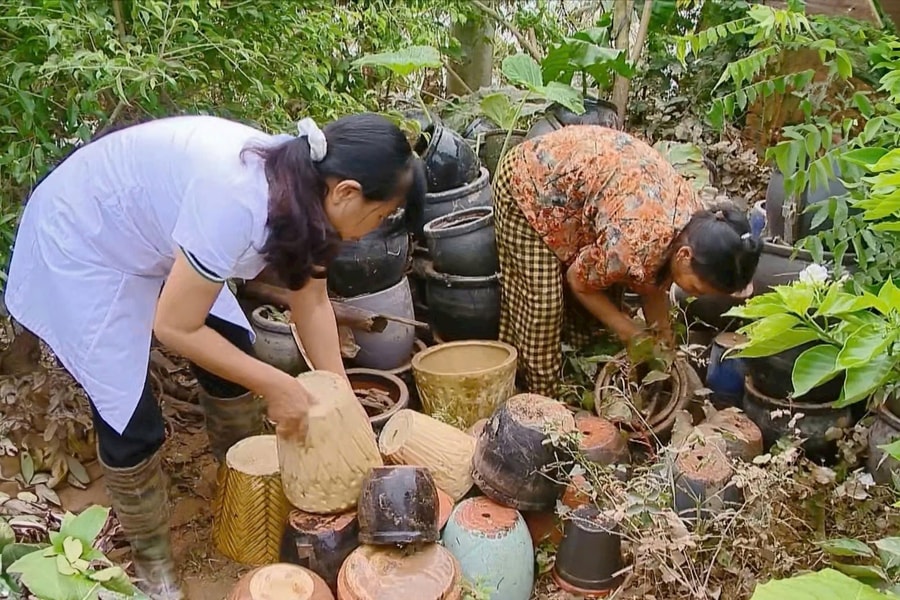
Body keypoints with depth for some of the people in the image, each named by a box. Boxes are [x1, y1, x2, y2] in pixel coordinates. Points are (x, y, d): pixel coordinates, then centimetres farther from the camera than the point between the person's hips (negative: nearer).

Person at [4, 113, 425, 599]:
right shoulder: (236, 200, -39)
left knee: (234, 352, 9)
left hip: (147, 236, 8)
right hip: (78, 249, -8)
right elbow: (174, 326, -29)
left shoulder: (303, 182, -12)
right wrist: (274, 385, -21)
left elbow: (311, 299, -1)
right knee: (131, 423, -6)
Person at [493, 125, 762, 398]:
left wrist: (664, 343, 4)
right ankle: (542, 399, 9)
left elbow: (653, 283, 5)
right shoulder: (636, 242, -35)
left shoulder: (696, 223, -12)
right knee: (540, 305, -6)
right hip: (528, 183, -8)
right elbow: (580, 281, -16)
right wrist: (634, 337, -10)